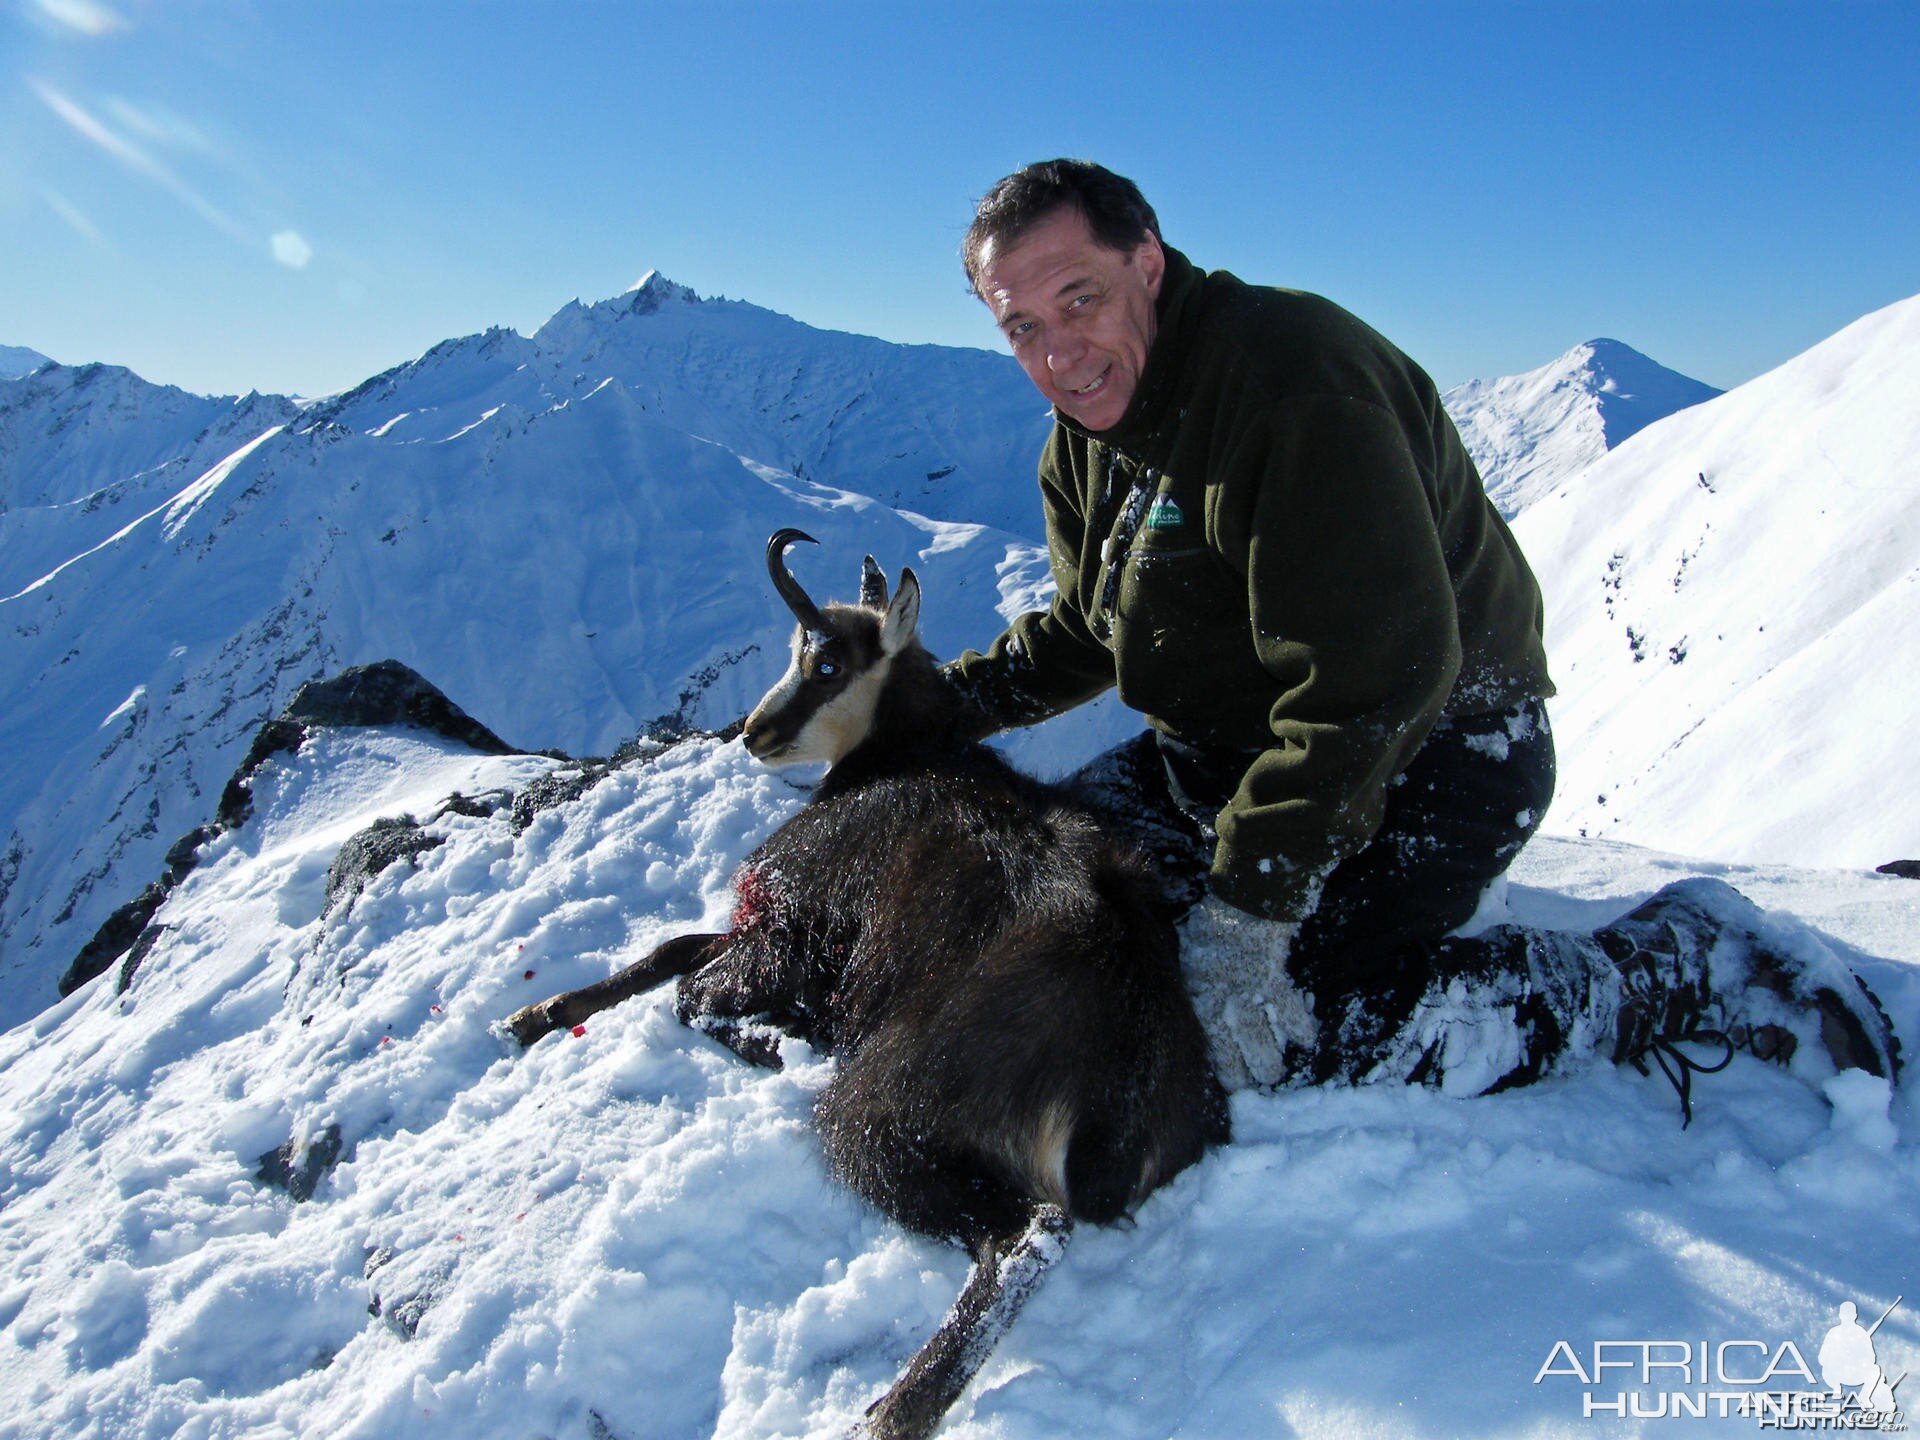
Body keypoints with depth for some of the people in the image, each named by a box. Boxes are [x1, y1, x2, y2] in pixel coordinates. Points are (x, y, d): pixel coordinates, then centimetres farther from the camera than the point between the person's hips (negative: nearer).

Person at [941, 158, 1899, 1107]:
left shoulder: (1290, 379, -25)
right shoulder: (1084, 441, 4)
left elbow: (1373, 676, -31)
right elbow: (1079, 635, 16)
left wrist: (1248, 911, -32)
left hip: (1427, 754, -8)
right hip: (1220, 749, 9)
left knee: (1282, 1034, -24)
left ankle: (1696, 974, -8)